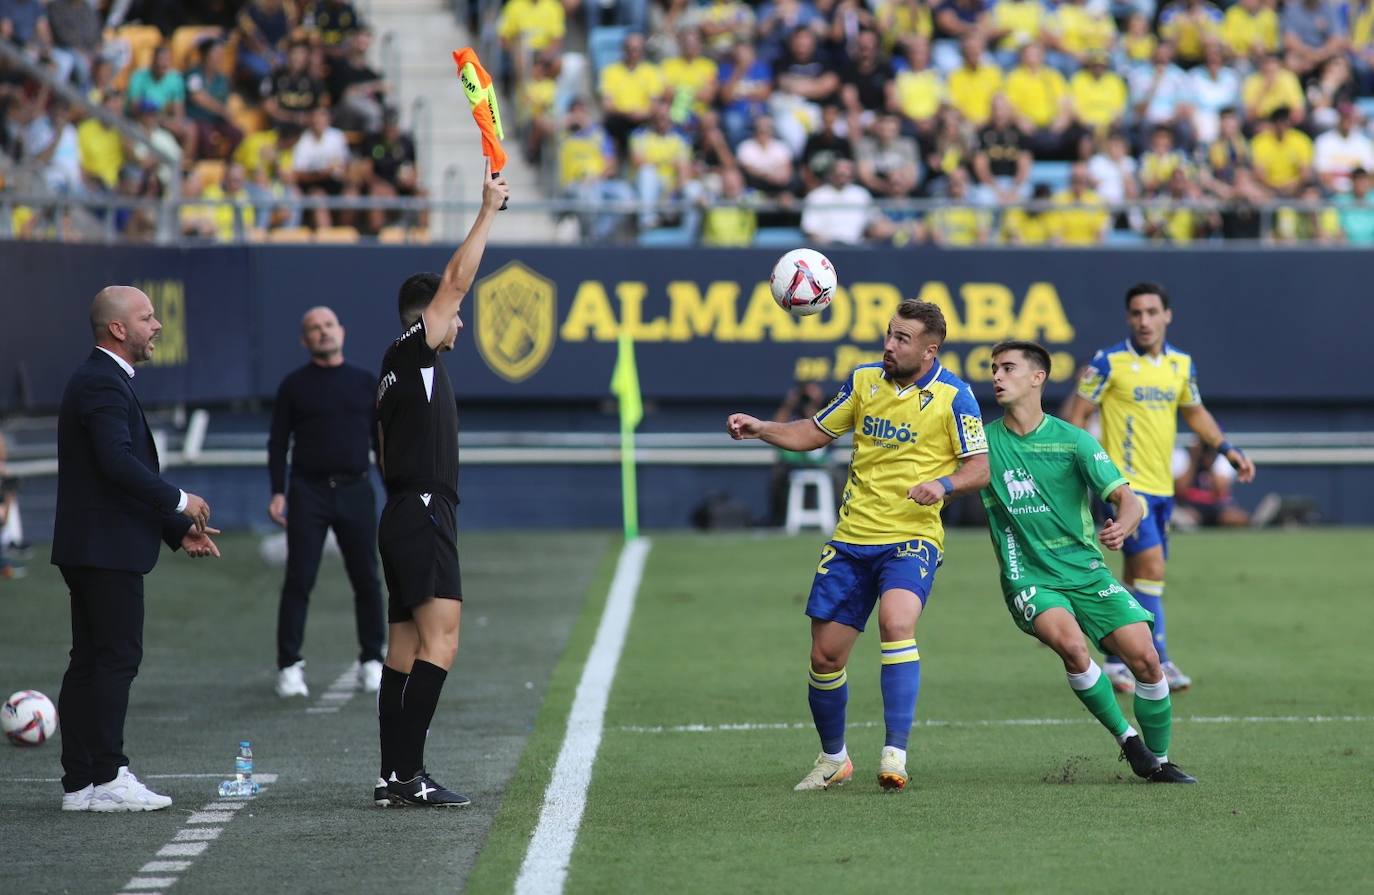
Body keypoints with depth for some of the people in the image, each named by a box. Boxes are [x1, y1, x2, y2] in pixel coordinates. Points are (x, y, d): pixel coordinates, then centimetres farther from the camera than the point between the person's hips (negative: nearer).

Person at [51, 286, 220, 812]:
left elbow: (130, 471, 24)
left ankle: (80, 782, 10)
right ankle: (106, 778, -8)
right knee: (118, 656, -9)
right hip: (107, 548, -11)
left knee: (90, 661, 9)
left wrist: (178, 529, 20)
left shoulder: (103, 381, 20)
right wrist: (180, 502, -16)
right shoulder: (103, 384, -14)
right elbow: (118, 461, -26)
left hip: (90, 547, 11)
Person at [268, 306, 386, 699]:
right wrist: (277, 493, -6)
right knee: (298, 580, -6)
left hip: (356, 491, 2)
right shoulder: (294, 386, 5)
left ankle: (372, 662, 14)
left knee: (366, 579, 3)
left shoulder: (365, 382, 10)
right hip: (308, 491, -2)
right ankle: (289, 667, -4)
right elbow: (278, 442, 4)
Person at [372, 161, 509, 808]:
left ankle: (394, 776, 6)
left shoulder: (399, 371, 20)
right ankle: (408, 772, -21)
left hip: (404, 515, 10)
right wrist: (489, 210, -8)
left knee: (406, 647, 8)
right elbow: (455, 282, -13)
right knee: (439, 641, -15)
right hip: (424, 517, -10)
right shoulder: (412, 354, -7)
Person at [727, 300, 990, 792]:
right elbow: (813, 433, 16)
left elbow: (980, 468, -5)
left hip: (912, 538, -5)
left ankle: (895, 754, -30)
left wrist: (944, 483, -25)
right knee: (825, 655, 6)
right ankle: (832, 759, 29)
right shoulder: (864, 379, 6)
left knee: (896, 622, -32)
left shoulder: (952, 396, -7)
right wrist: (758, 428, 1)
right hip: (852, 537, 5)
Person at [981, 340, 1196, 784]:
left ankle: (1159, 761, 8)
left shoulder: (1073, 440, -1)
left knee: (1144, 656, -12)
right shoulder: (983, 442, 2)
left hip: (1086, 571, 1)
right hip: (1029, 578, -1)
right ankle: (1126, 738, -11)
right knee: (1070, 642, -30)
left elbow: (1128, 499, -7)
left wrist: (1122, 526, -29)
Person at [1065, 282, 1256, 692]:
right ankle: (1158, 663, -11)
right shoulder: (1109, 363, -8)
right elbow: (1077, 415, -4)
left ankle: (1116, 660, 20)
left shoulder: (1181, 364, 9)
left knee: (1136, 576, 11)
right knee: (1151, 567, -14)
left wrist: (1229, 449, 13)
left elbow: (1195, 412, 23)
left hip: (1161, 485, 6)